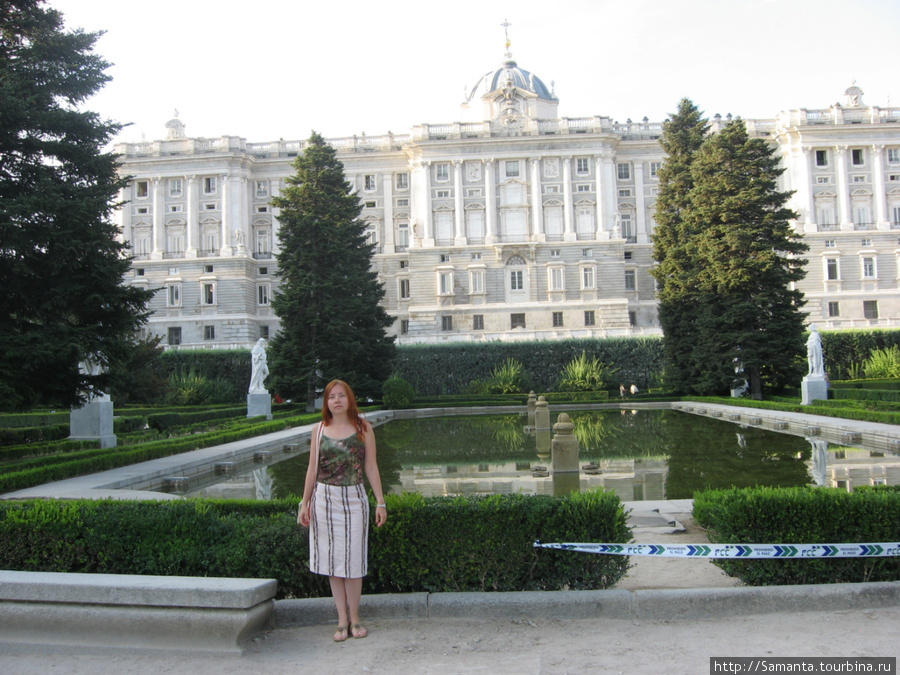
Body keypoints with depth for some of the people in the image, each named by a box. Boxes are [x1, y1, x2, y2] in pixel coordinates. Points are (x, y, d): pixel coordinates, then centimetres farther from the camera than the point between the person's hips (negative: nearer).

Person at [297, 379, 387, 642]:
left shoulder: (363, 428, 1)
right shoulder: (319, 430, 4)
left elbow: (371, 467, 2)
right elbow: (312, 469, 8)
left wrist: (380, 502, -1)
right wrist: (304, 504, 6)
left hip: (354, 498, -1)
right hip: (325, 498, 1)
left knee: (353, 560, 2)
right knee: (333, 560, 4)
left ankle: (354, 618, 14)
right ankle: (342, 620, 13)